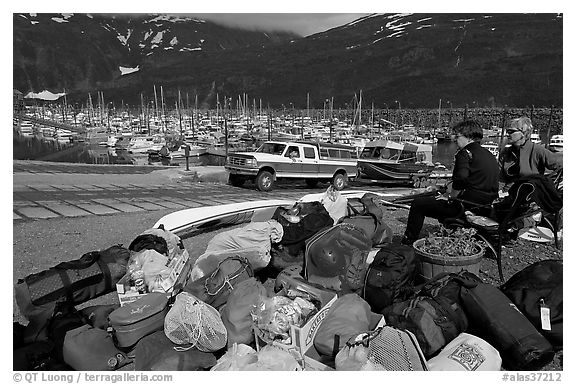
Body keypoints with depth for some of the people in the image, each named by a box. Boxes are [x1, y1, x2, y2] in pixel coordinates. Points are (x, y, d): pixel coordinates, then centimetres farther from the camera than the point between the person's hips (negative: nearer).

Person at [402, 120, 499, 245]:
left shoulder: (465, 152, -12)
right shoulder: (489, 155, 15)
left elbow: (460, 179, -28)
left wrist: (450, 196, -11)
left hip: (468, 206, -9)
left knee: (418, 204, -1)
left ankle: (408, 242, 6)